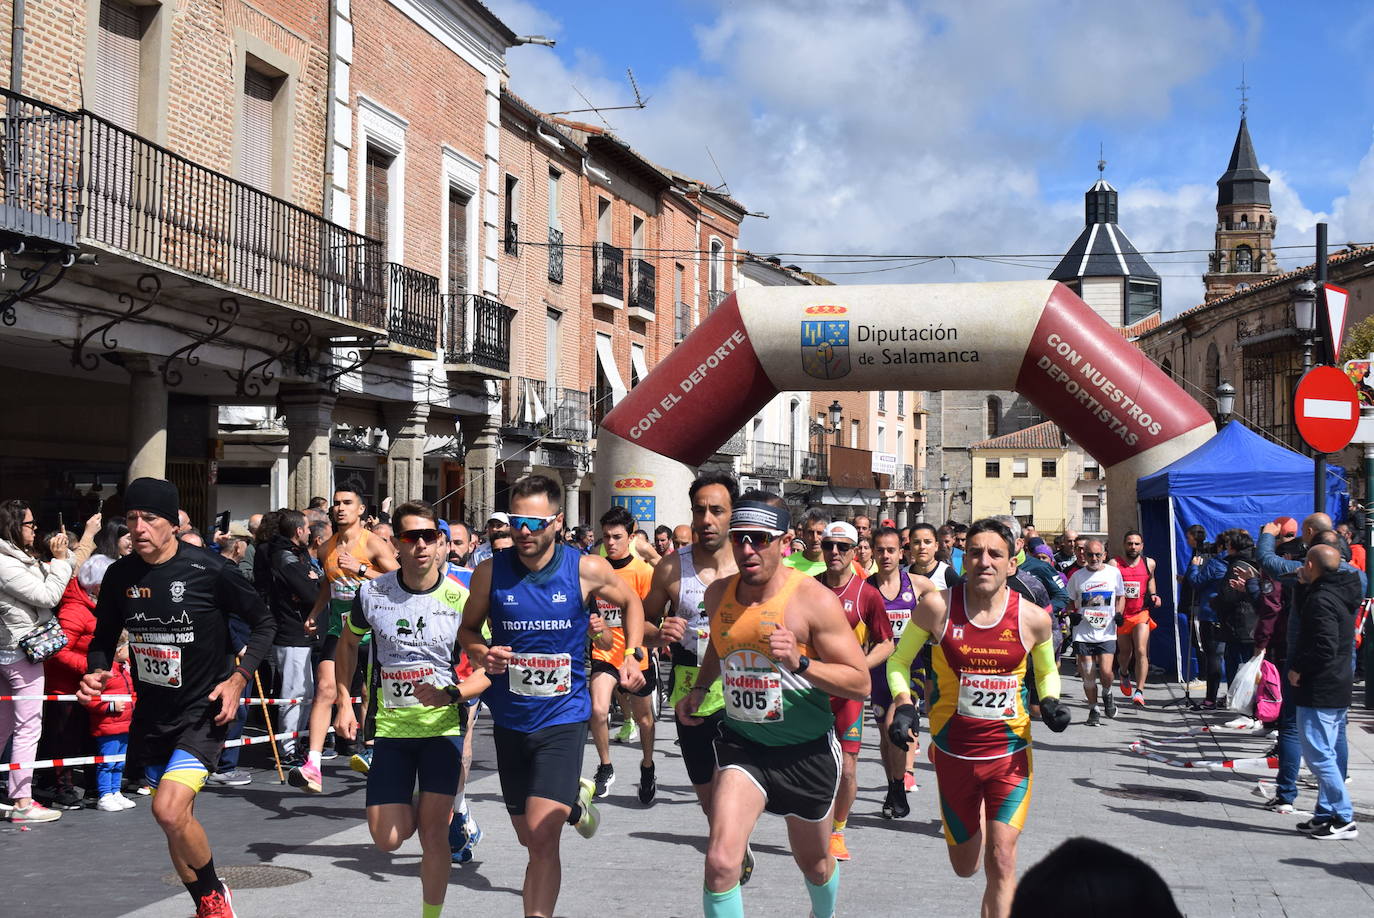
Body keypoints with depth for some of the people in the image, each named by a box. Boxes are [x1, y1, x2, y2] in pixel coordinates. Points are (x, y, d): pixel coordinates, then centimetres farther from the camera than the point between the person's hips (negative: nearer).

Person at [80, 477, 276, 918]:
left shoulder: (210, 571, -15)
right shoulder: (120, 575, -2)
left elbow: (264, 624, -3)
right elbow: (104, 639, 13)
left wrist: (238, 677, -13)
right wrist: (96, 672, -8)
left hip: (203, 711, -6)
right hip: (151, 714, 6)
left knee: (168, 811, -21)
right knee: (178, 820, 16)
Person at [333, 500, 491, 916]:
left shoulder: (460, 600, -10)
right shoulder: (372, 593, -4)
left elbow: (487, 671, -5)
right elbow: (348, 643, 15)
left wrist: (451, 694, -24)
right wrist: (344, 703, 9)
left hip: (442, 728, -2)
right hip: (390, 728, 2)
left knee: (432, 832, -6)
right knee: (387, 838, 2)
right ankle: (414, 809, 35)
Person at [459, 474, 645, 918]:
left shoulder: (587, 570, -9)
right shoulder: (490, 572, -6)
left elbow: (631, 602, 11)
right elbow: (469, 628, 9)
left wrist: (633, 656, -2)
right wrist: (482, 655, -13)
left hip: (563, 717, -3)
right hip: (510, 719, 3)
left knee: (541, 837, -16)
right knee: (529, 838, 17)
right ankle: (574, 799, 50)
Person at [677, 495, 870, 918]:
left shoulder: (814, 599, -18)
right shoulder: (719, 594, -1)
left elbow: (860, 683, -18)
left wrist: (800, 662, -31)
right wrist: (699, 689, 10)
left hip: (806, 750, -2)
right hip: (742, 743, 2)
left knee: (815, 863, 20)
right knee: (720, 862, -19)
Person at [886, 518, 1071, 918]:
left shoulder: (1033, 618, -7)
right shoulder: (937, 606, -11)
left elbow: (1047, 672, 12)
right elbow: (899, 661, 2)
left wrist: (1050, 703, -9)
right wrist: (903, 704, -15)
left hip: (1010, 753, -1)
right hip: (953, 753, 1)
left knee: (1001, 859, -14)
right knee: (965, 866, 17)